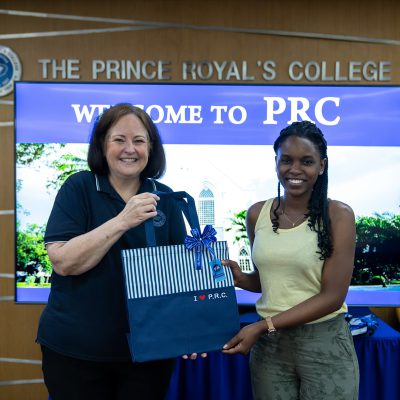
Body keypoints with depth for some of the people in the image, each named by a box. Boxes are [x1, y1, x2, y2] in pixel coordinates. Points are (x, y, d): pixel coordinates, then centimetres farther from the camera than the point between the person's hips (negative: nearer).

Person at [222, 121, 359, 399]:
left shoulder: (338, 215, -10)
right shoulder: (257, 214, 1)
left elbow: (332, 296, -14)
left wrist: (263, 325, -19)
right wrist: (238, 277, -9)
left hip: (324, 344, -3)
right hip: (268, 344, 4)